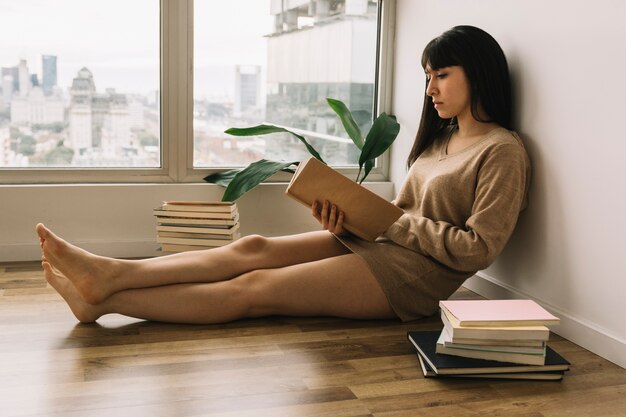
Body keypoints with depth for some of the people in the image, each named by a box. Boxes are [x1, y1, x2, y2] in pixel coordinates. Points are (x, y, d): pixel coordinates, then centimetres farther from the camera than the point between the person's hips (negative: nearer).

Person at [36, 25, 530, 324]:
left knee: (254, 287, -15)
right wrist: (348, 217, -5)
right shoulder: (440, 140, 18)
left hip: (415, 274, -8)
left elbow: (477, 249, -15)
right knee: (253, 248, -12)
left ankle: (102, 302, -14)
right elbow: (398, 213, 14)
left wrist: (402, 222, -11)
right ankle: (108, 274, -16)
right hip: (376, 246, 8)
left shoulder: (503, 152, -9)